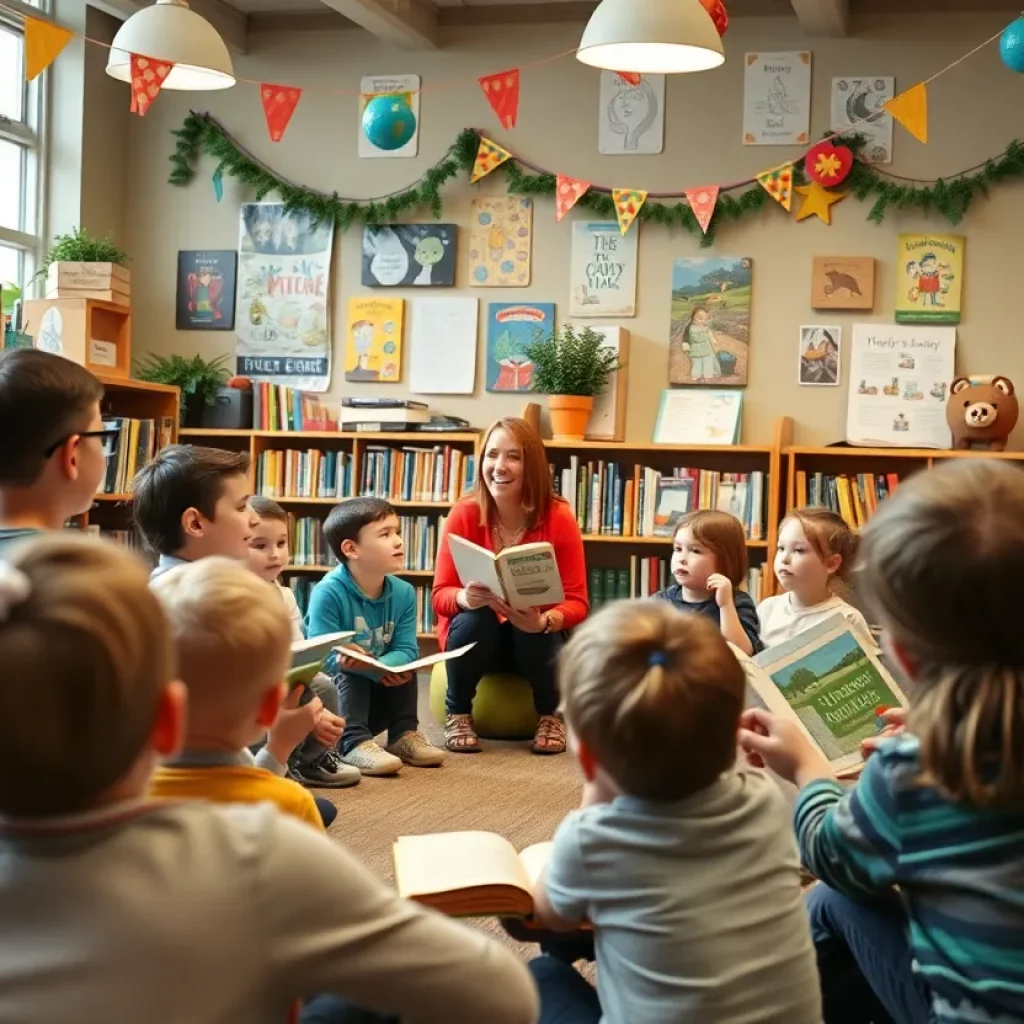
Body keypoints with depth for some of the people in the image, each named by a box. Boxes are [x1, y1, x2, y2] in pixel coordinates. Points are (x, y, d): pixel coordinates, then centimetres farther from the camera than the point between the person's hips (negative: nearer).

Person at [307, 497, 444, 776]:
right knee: (350, 677, -30)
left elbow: (406, 650, -14)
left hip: (376, 686, 6)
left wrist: (377, 665, -37)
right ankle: (353, 743, -33)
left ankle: (404, 734, -1)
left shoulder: (403, 593, -6)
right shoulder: (328, 593, -24)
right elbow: (324, 656, -29)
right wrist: (379, 671, -37)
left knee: (405, 669, -9)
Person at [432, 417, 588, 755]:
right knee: (474, 617, -32)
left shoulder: (559, 518, -17)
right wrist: (464, 598, -40)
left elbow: (577, 602, -18)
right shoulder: (464, 514, -15)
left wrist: (543, 621, -40)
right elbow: (440, 595, -16)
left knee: (541, 633, -33)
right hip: (476, 637, 0)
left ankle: (551, 716, -2)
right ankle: (457, 714, -7)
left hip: (536, 637, 0)